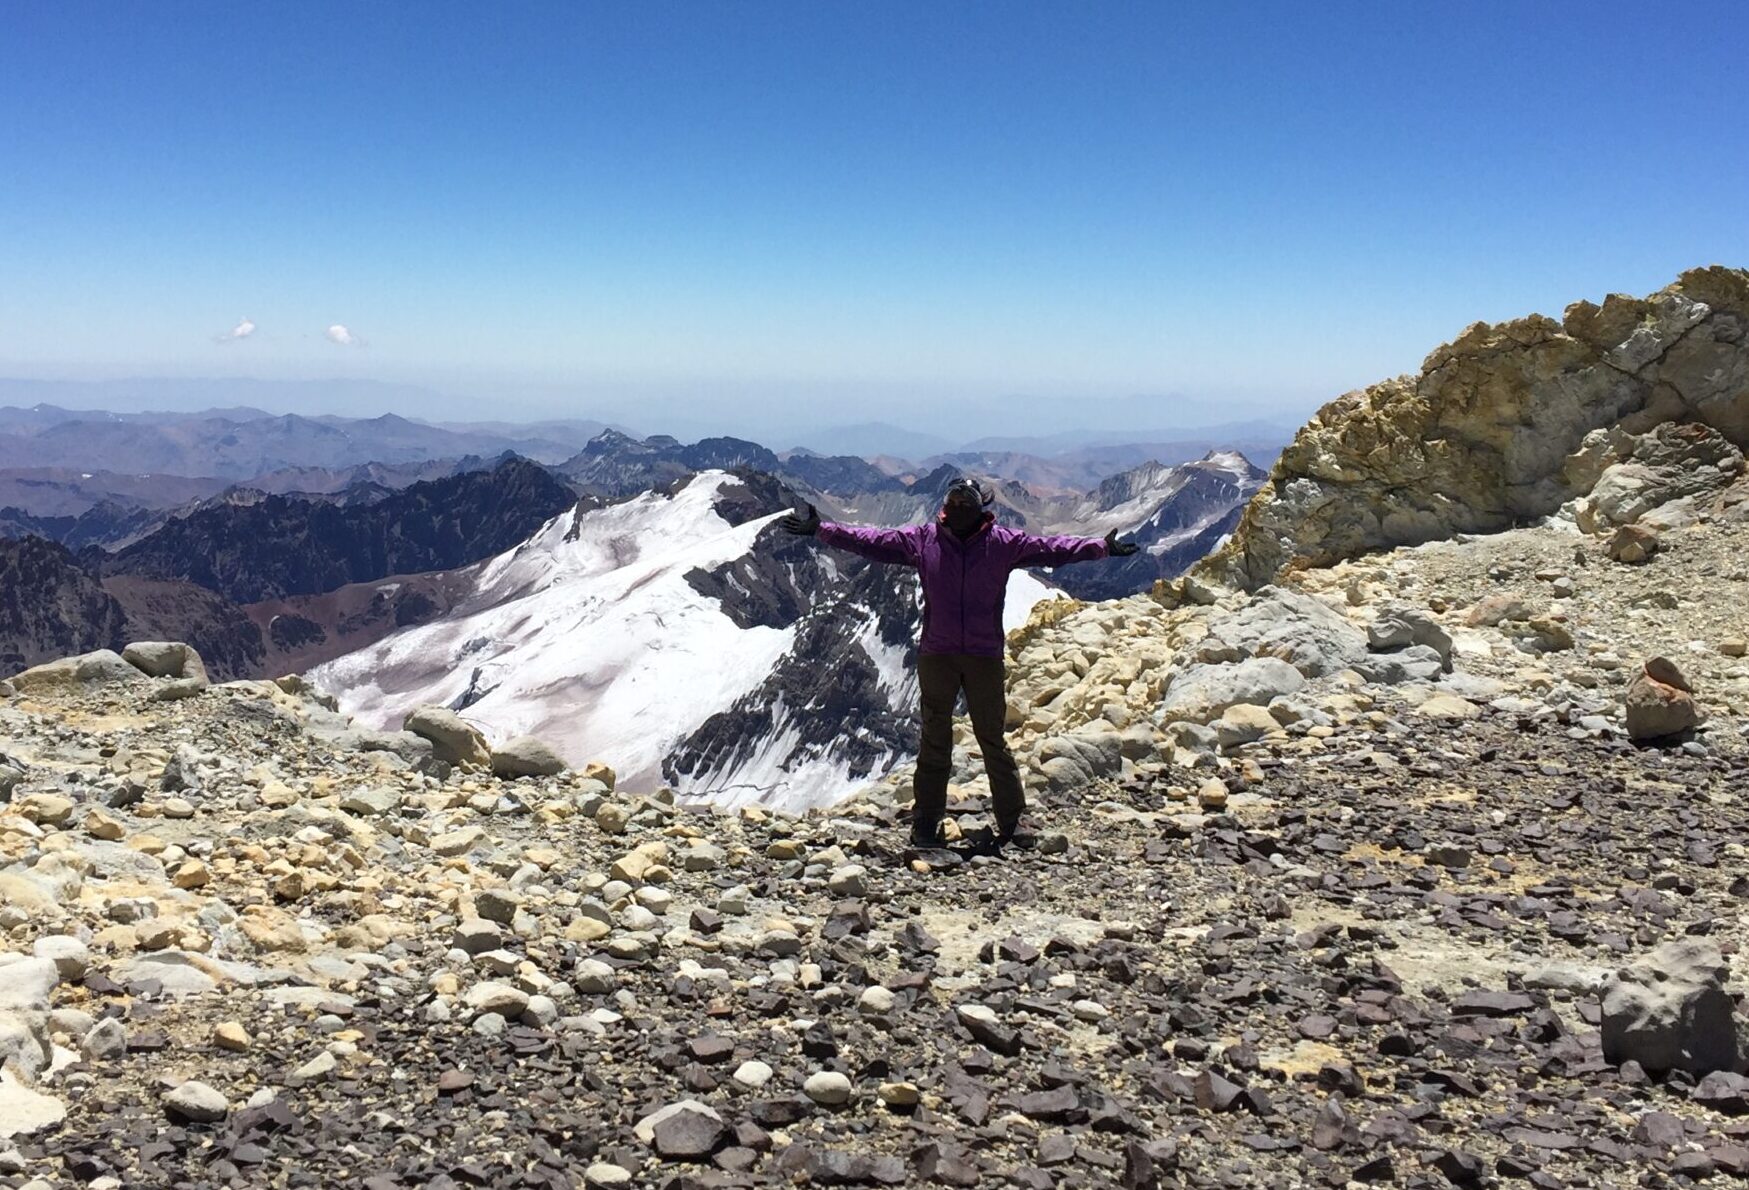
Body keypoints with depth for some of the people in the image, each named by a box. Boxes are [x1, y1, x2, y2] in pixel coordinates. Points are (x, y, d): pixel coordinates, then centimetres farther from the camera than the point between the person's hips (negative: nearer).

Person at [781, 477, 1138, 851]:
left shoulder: (1003, 542, -2)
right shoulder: (923, 539, -2)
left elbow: (1051, 549, -2)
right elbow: (871, 541, -1)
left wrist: (1101, 547, -8)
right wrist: (821, 529, -4)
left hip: (986, 657, 0)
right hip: (936, 656, 1)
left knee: (994, 740, 4)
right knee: (934, 740, 7)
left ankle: (1011, 822, 13)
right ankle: (926, 823, 15)